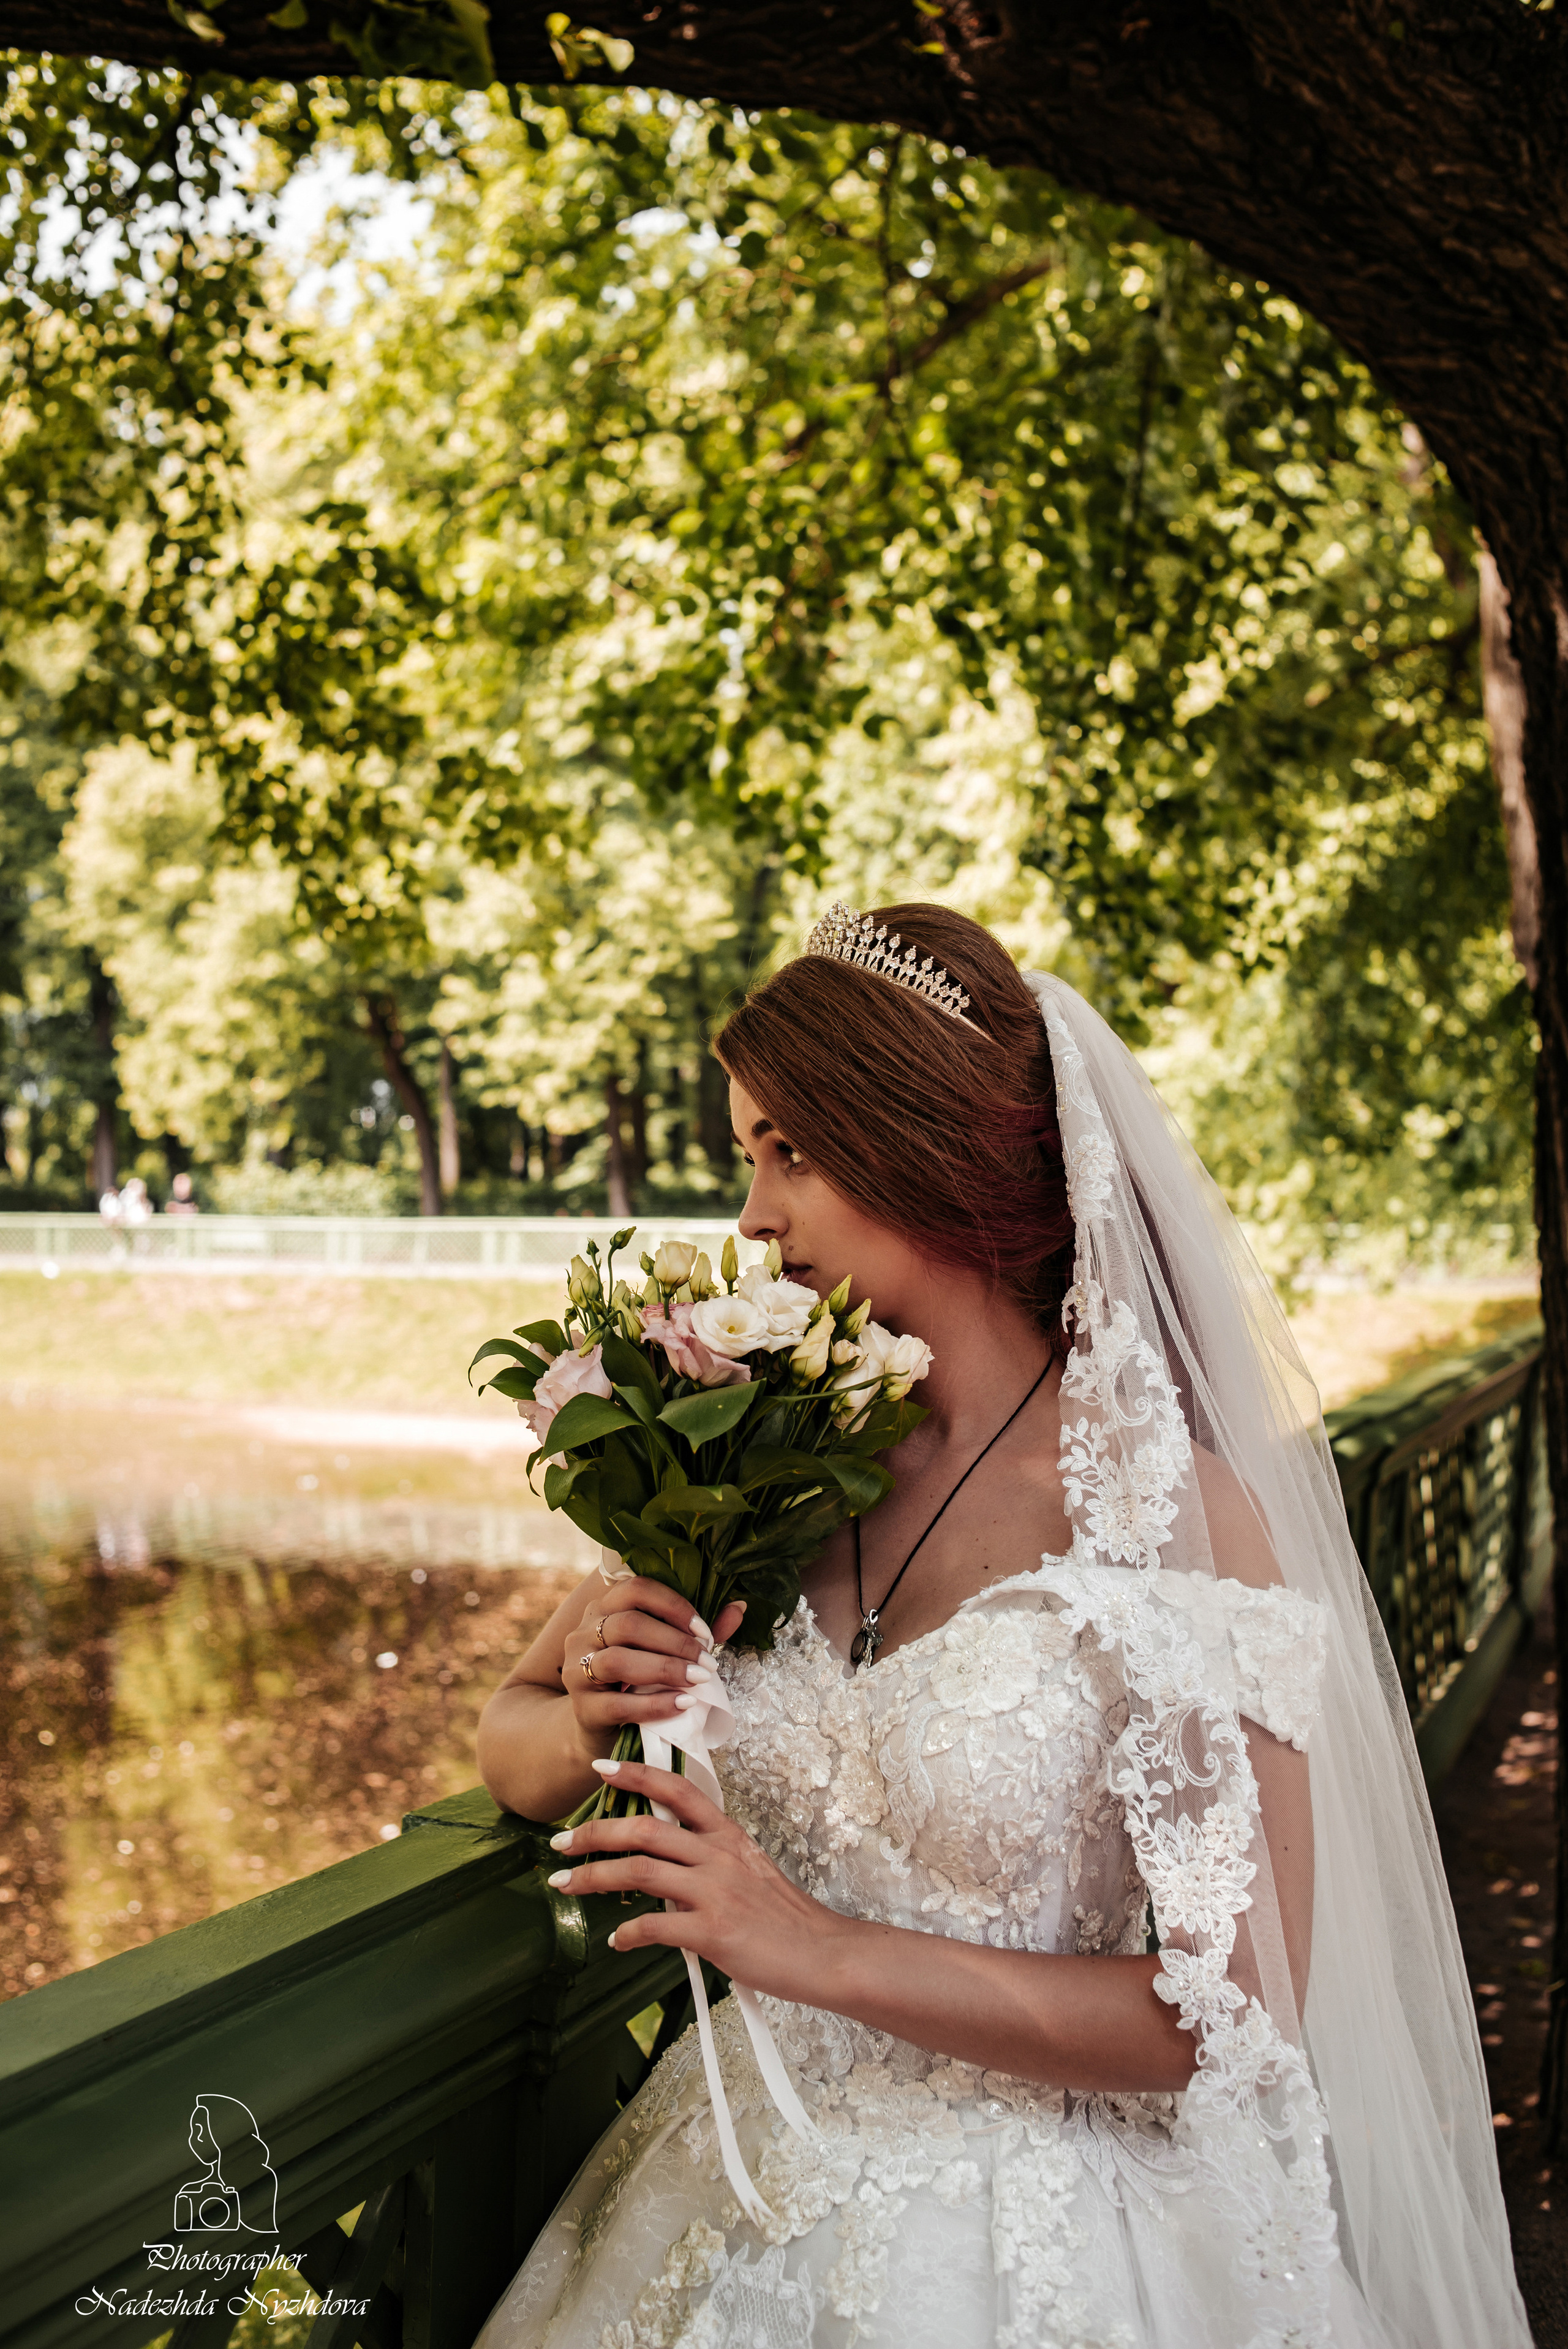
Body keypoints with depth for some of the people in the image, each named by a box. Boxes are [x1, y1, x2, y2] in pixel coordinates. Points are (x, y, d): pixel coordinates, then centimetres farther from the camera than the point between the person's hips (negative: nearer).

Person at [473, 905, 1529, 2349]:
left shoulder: (1178, 1511, -18)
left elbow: (1236, 2013, -18)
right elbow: (513, 1734, 7)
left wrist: (822, 1950, -21)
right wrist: (593, 1727, -16)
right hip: (749, 2200, 5)